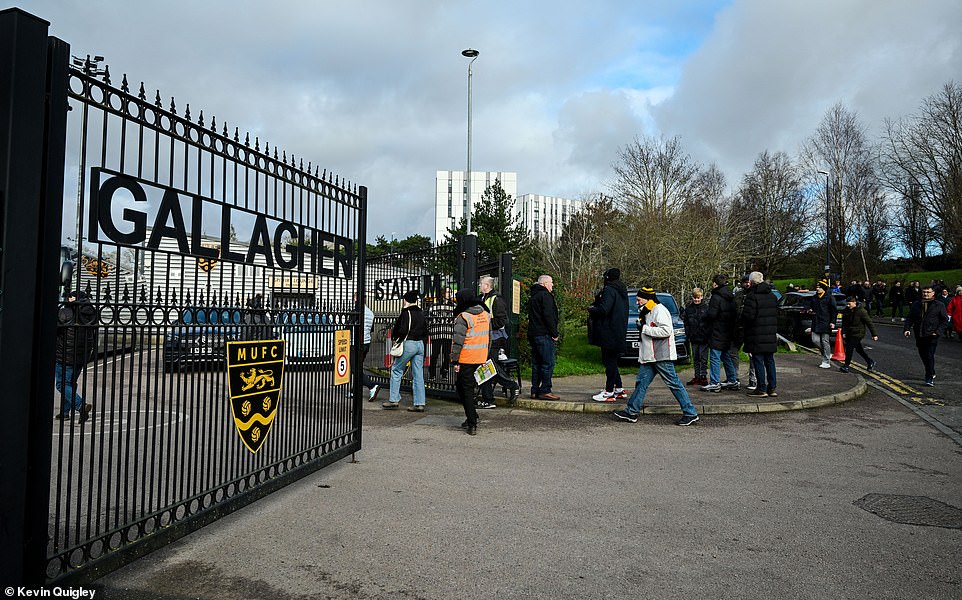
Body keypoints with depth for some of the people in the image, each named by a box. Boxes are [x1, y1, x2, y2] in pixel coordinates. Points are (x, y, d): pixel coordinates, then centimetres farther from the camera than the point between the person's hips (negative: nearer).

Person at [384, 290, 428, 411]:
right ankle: (419, 404, 5)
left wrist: (395, 337, -1)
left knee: (396, 371, 6)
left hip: (408, 344, -7)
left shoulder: (406, 312, -10)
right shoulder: (421, 313, 12)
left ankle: (394, 399, 6)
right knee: (418, 375, 6)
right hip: (420, 344, 7)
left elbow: (403, 330, -17)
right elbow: (425, 332, 14)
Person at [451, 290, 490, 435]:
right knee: (469, 387, 20)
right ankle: (471, 417, 24)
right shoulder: (486, 315, 9)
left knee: (465, 389, 2)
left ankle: (472, 424, 1)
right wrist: (486, 356, 24)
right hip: (481, 358, 7)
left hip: (466, 359, -7)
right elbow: (489, 337, 16)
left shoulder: (463, 317, -15)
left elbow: (458, 341, -17)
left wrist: (454, 360, -13)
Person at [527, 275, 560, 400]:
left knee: (536, 363, 11)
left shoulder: (533, 296, 20)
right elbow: (548, 316, -17)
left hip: (533, 334, 10)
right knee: (548, 363, -7)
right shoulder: (545, 295, -9)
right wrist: (554, 334, -13)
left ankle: (535, 390, 13)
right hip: (544, 334, -10)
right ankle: (545, 391, -7)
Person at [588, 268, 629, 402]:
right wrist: (598, 299, 12)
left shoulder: (609, 290, -14)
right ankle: (619, 390, 21)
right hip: (619, 333, 10)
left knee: (609, 362, -5)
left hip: (610, 334, -10)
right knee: (612, 361, 17)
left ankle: (609, 392, -2)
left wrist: (591, 309, -6)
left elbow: (603, 310, -24)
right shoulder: (622, 291, 16)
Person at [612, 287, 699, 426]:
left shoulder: (659, 310, -13)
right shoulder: (647, 312, 19)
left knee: (674, 384, -5)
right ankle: (631, 412, 14)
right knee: (642, 382, 9)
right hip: (650, 357, 10)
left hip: (662, 357, -10)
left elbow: (666, 330, -24)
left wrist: (645, 328, -19)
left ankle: (691, 414, 2)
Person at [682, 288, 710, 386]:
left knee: (703, 358, 1)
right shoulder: (688, 308, 5)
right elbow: (686, 323, 10)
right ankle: (697, 376, 18)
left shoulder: (706, 307, -6)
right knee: (695, 358, 11)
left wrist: (708, 334, -10)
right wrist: (688, 335, 4)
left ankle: (703, 376, 8)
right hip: (693, 337, 4)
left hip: (704, 338, -4)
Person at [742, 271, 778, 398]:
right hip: (771, 336, 7)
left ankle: (761, 389, 0)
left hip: (757, 337, -7)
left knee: (758, 362, -2)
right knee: (770, 361, 13)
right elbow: (776, 315, 16)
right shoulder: (772, 296, 12)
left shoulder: (752, 296, -14)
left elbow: (748, 315, -20)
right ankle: (772, 388, 17)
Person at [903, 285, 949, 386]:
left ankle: (929, 379, -3)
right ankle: (931, 373, 33)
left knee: (930, 356, -9)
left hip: (932, 336, -4)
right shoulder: (916, 304, 9)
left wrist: (938, 332, -9)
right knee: (923, 355, 13)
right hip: (919, 335, 4)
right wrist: (907, 329, -2)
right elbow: (909, 318, 13)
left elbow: (945, 320, 2)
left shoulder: (939, 305, 0)